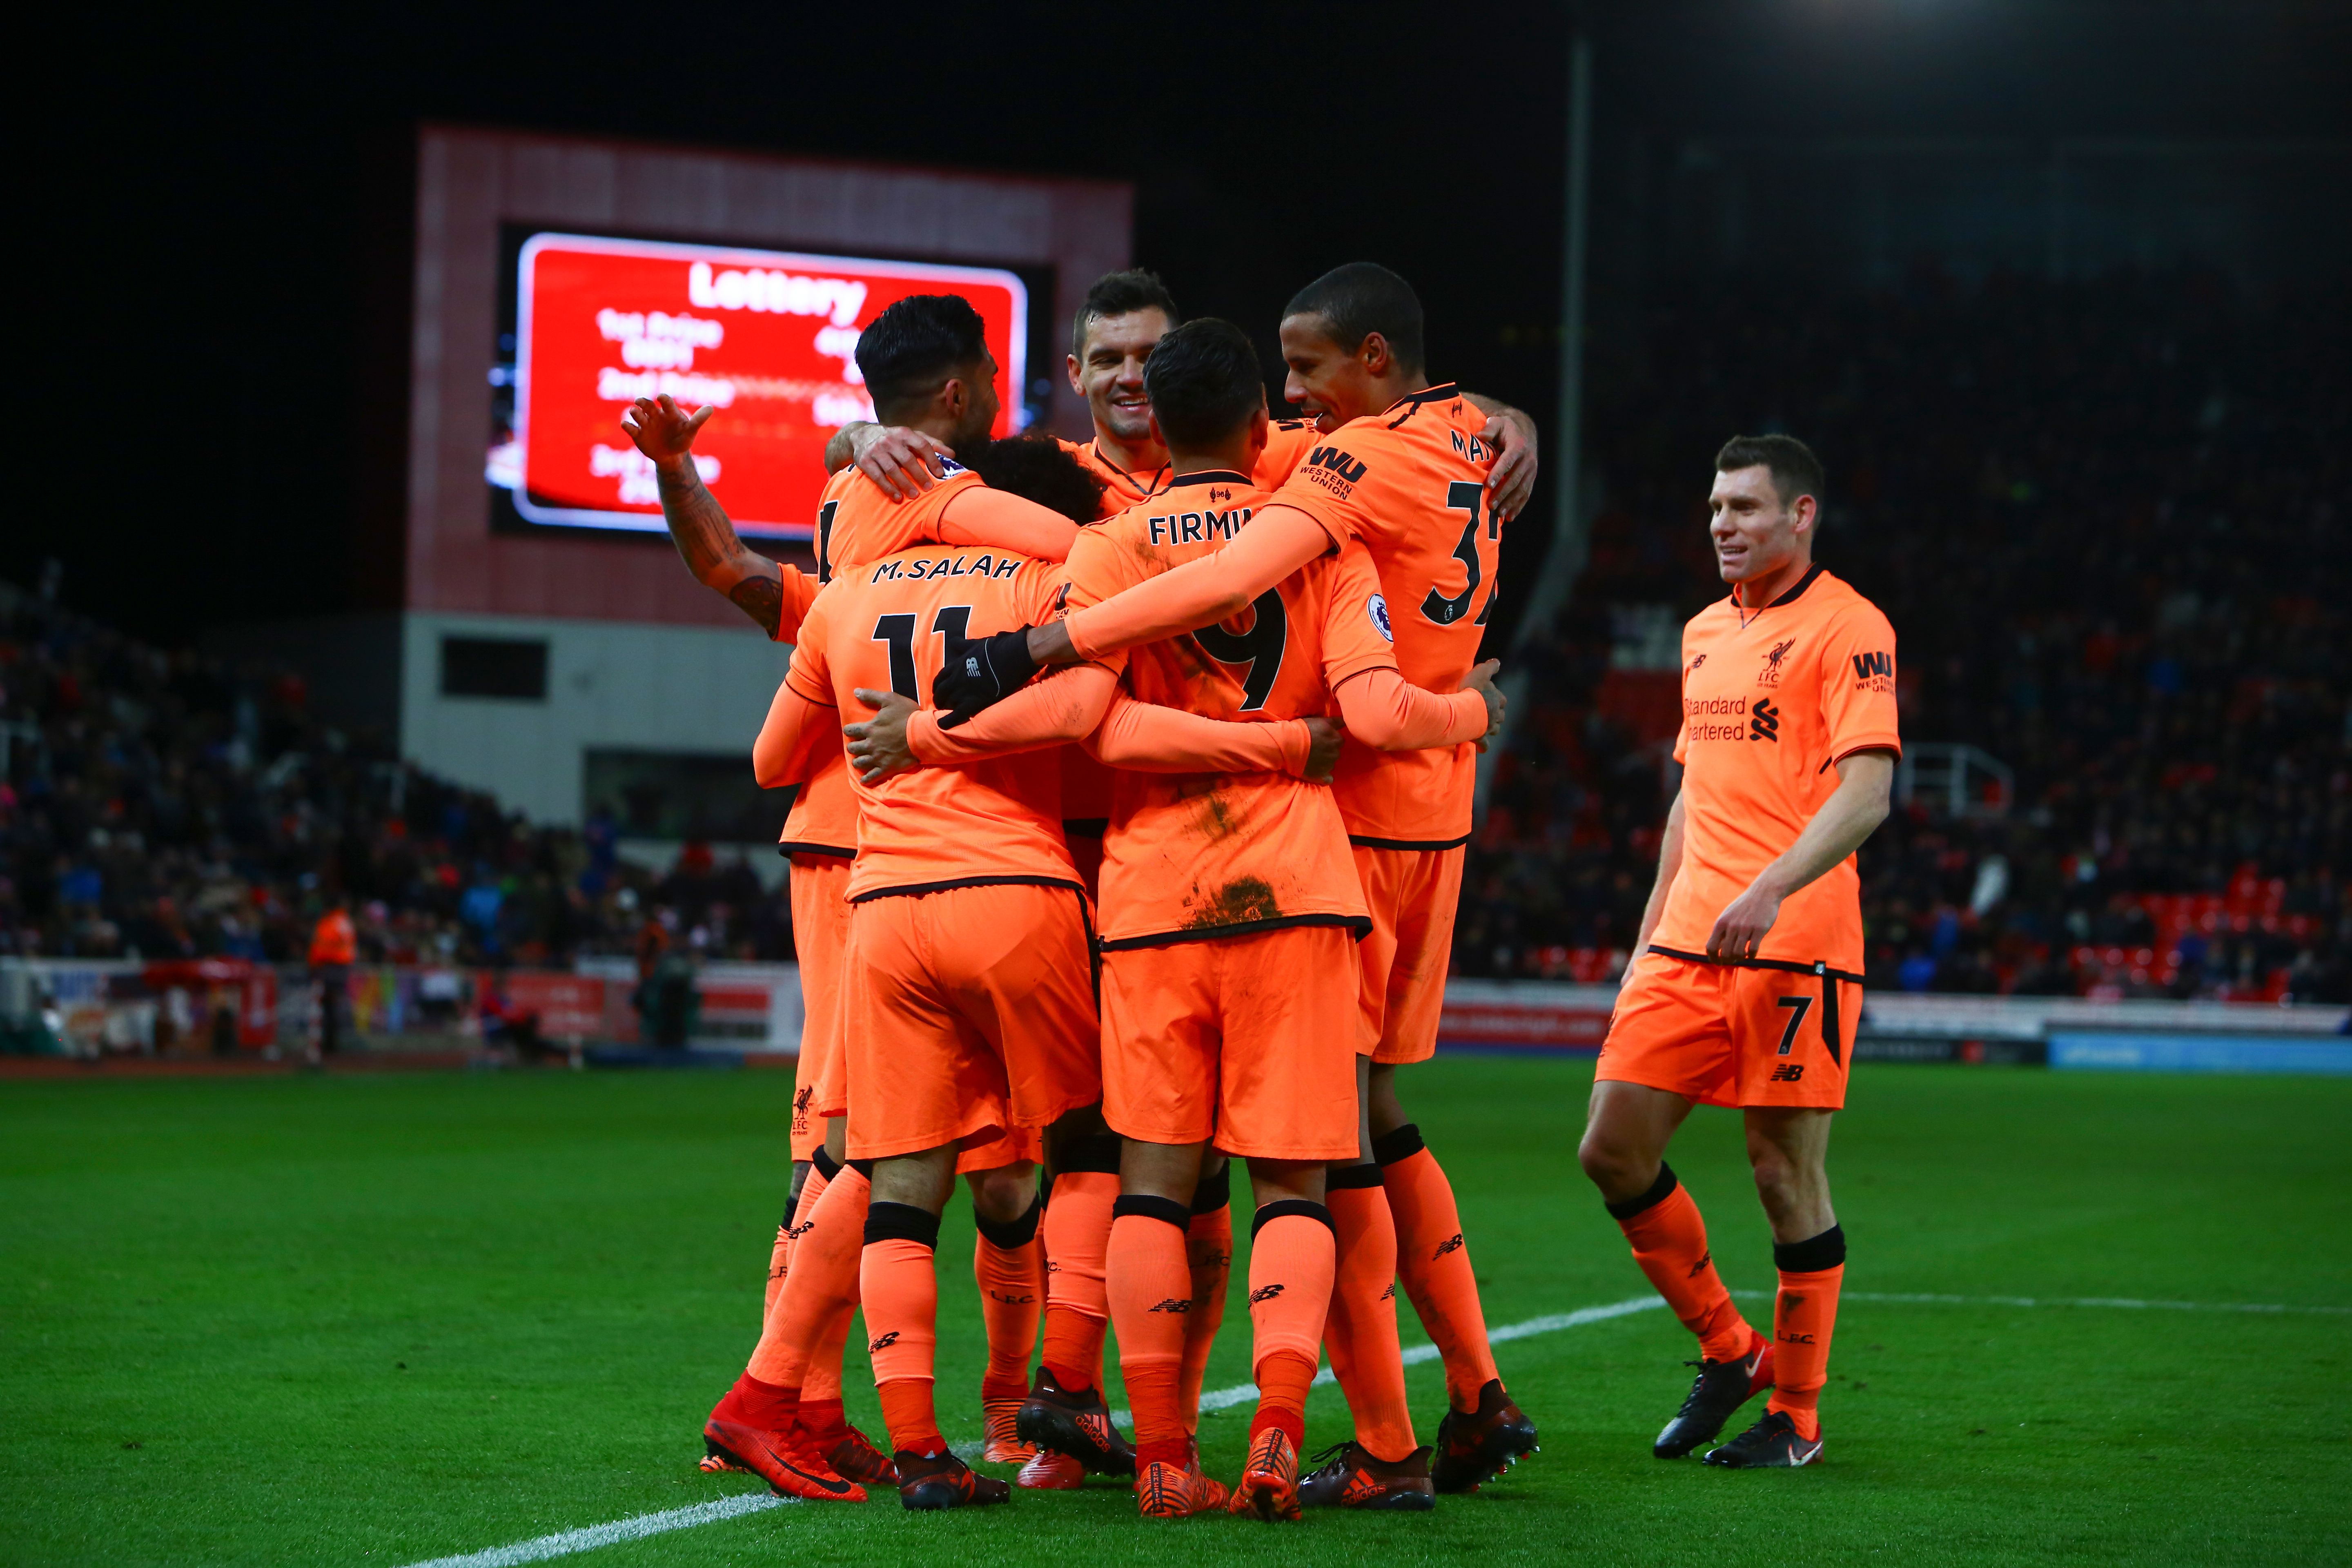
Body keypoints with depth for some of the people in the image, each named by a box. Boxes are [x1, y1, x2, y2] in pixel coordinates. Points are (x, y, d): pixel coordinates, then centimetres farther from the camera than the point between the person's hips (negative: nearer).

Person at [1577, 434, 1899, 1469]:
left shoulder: (1848, 628, -6)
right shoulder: (1705, 633, 18)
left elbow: (1865, 792, -15)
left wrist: (1770, 890, -27)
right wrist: (1655, 918, 22)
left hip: (1795, 947, -7)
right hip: (1686, 945, 7)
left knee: (1787, 1175, -3)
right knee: (1612, 1150, 1)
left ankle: (1795, 1416, 10)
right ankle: (1728, 1352, 18)